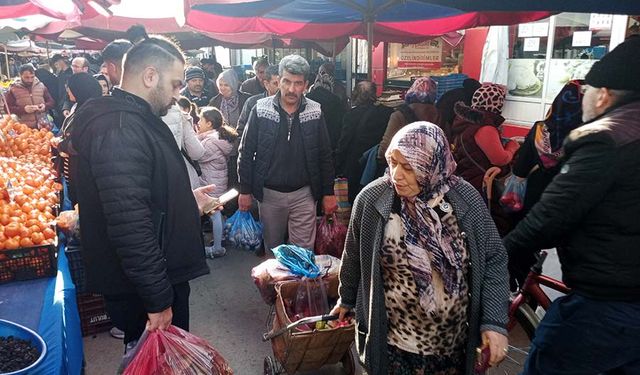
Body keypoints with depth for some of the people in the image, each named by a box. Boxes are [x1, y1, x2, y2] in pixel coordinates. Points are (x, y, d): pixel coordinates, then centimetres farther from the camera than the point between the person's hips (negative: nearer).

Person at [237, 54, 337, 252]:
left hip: (303, 193, 0)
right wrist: (245, 190, -2)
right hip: (269, 193, 0)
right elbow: (246, 152, -1)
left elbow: (325, 155, 3)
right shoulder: (261, 110, -7)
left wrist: (328, 193, 2)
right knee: (272, 247, 17)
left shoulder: (315, 112, -4)